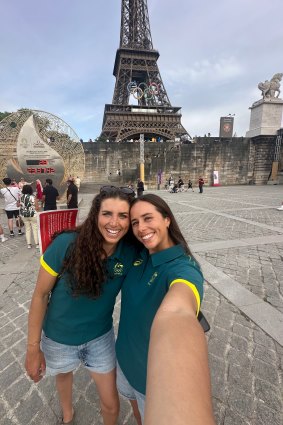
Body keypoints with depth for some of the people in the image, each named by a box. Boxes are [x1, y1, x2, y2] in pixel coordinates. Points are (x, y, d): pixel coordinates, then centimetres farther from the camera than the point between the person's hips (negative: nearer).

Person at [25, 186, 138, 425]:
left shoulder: (130, 253, -23)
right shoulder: (66, 244, -30)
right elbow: (41, 295, -18)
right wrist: (33, 347, -10)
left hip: (100, 337, 1)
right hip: (58, 337, 0)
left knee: (111, 405, 15)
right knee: (63, 374, 32)